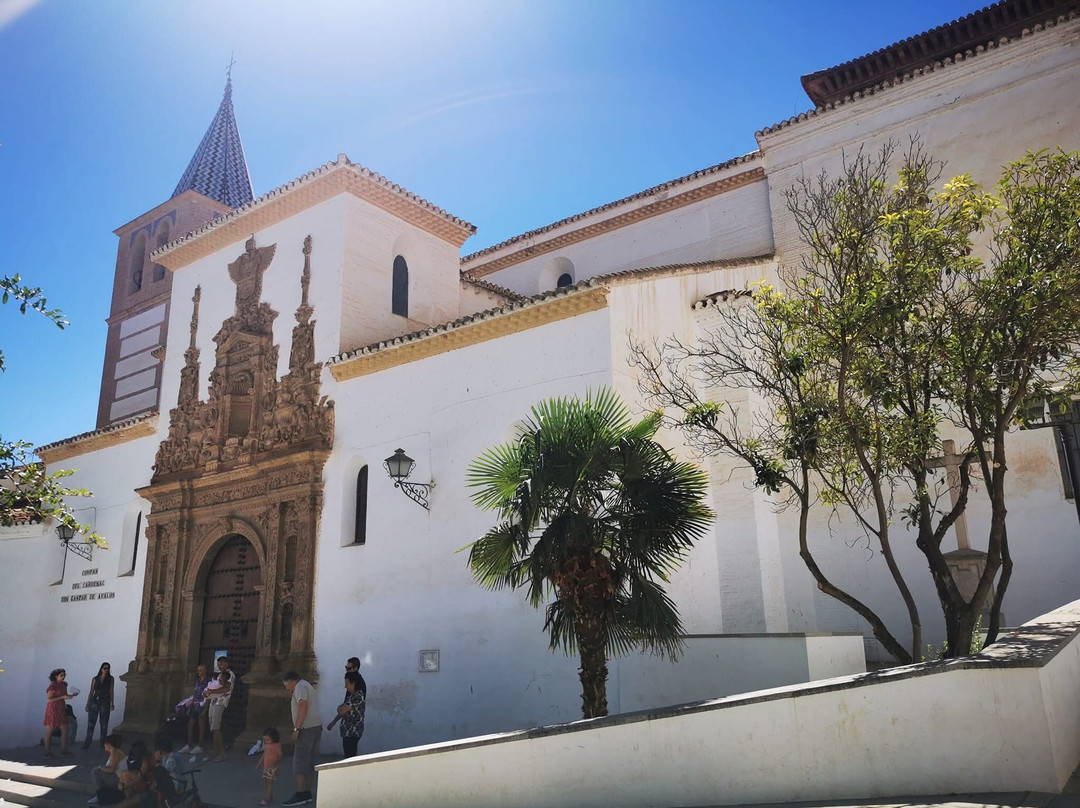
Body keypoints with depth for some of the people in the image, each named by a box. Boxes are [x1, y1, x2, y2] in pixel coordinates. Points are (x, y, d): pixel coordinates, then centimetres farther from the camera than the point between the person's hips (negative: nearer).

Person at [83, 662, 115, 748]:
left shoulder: (110, 679, 6)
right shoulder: (95, 679, 7)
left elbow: (111, 691, 3)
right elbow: (91, 692, 8)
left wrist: (112, 703, -3)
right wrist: (87, 704, 4)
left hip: (105, 702, 0)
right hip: (94, 701, 0)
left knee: (104, 723, 3)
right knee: (91, 723, -3)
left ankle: (103, 743, 8)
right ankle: (87, 743, 0)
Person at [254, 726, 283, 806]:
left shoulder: (277, 745, -13)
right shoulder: (266, 745, 9)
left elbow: (280, 756, -13)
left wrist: (275, 762, -28)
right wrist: (259, 763, 23)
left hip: (272, 767, -8)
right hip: (266, 767, 8)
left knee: (269, 783, -9)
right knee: (267, 783, 13)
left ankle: (267, 799, -9)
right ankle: (270, 798, 22)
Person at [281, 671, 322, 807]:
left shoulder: (300, 687, -9)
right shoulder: (306, 686, 22)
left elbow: (303, 706, -21)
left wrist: (296, 729, -20)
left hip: (307, 728, -10)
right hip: (316, 726, 10)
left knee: (300, 762, -7)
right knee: (309, 761, 12)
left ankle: (300, 795, -7)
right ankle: (307, 793, 15)